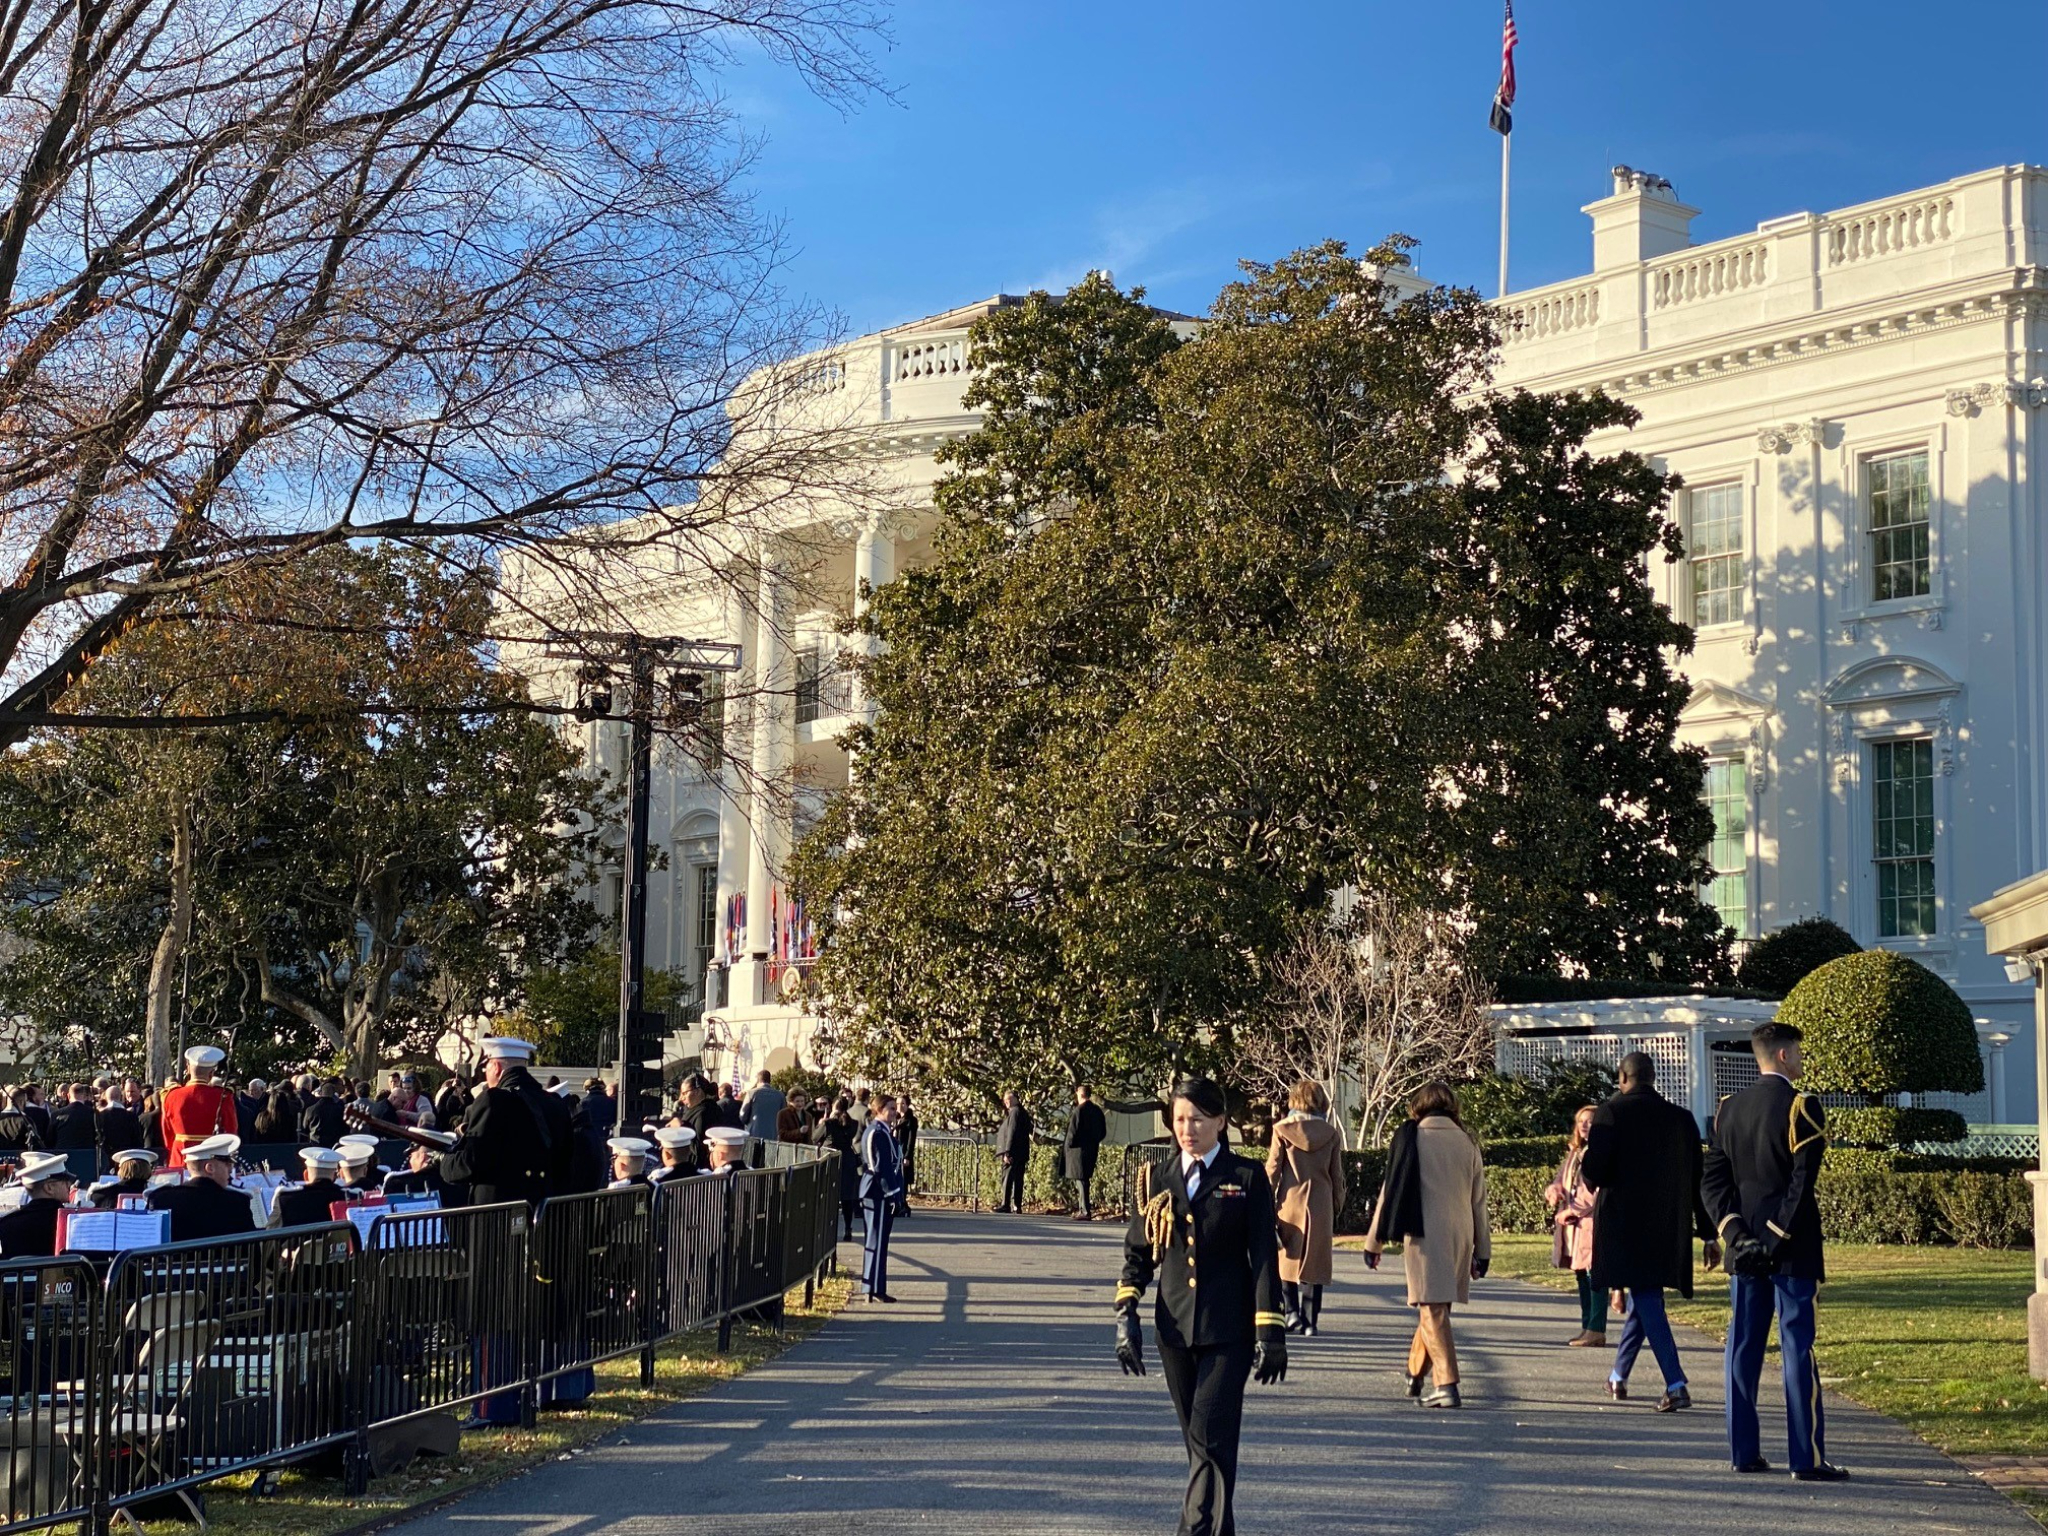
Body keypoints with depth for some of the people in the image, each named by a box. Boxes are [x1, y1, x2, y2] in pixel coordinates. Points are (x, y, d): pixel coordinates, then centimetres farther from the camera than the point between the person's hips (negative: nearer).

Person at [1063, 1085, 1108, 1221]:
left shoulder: (1079, 1110, -15)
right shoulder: (1097, 1111, 8)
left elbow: (1073, 1131, -17)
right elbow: (1103, 1132, 13)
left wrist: (1067, 1145, -5)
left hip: (1079, 1149, -8)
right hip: (1092, 1150, 8)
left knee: (1081, 1179, -4)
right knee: (1085, 1179, 17)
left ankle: (1086, 1211, -7)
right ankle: (1083, 1209, 21)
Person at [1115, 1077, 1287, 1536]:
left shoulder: (1247, 1178, -1)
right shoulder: (1157, 1179, 8)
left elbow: (1264, 1257, -3)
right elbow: (1138, 1252, 13)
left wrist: (1269, 1331, -7)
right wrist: (1126, 1314, 1)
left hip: (1228, 1329, -4)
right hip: (1174, 1326, 4)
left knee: (1212, 1436, -12)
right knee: (1196, 1438, 10)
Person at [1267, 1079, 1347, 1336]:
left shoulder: (1282, 1130, -4)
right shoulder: (1330, 1134, 1)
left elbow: (1272, 1170, -3)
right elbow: (1337, 1176, 5)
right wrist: (1337, 1209, 15)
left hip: (1289, 1202, -1)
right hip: (1320, 1206, 1)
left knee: (1285, 1258, 11)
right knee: (1314, 1264, 7)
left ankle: (1291, 1312, -1)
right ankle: (1310, 1321, 7)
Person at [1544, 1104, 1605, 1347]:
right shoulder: (1574, 1154, 19)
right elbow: (1560, 1181, 20)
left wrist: (1572, 1211, -13)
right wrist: (1553, 1192, -4)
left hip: (1594, 1225, -9)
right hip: (1574, 1227, 9)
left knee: (1594, 1277, -9)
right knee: (1582, 1277, 12)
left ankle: (1597, 1330, -8)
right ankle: (1587, 1327, 17)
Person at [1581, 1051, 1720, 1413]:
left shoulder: (1612, 1112, -6)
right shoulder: (1682, 1118, 8)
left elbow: (1592, 1170, -15)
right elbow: (1698, 1180, 8)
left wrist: (1592, 1182, 10)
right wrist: (1708, 1235, 12)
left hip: (1624, 1222, -5)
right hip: (1669, 1227, 5)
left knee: (1646, 1299, -6)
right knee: (1644, 1297, 19)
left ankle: (1676, 1384, -18)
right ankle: (1619, 1376, 34)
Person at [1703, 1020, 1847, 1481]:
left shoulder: (1729, 1108, 9)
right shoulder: (1802, 1106, -10)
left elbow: (1712, 1179, 5)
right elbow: (1802, 1181, -17)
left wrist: (1735, 1231, -1)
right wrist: (1778, 1237, -13)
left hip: (1744, 1249, 6)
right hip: (1793, 1250, -6)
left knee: (1743, 1348, 8)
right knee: (1797, 1348, -3)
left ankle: (1744, 1452, 11)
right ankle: (1807, 1457, -2)